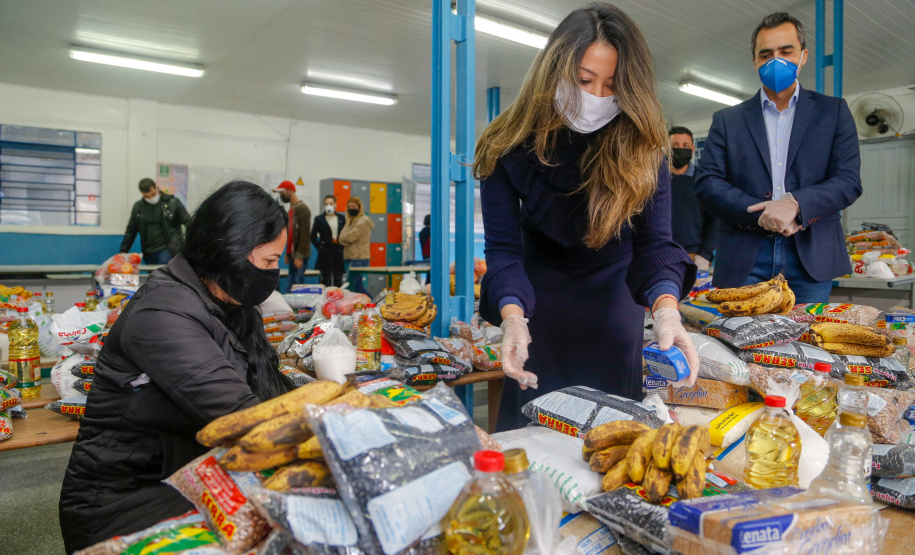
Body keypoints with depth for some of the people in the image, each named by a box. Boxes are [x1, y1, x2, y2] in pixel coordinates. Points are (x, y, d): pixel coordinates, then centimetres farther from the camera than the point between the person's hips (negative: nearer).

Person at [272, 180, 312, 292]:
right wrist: (287, 254, 18)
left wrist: (299, 256, -19)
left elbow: (305, 235, -16)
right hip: (292, 254, 9)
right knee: (292, 283, 9)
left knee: (295, 283, -11)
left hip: (299, 255, -9)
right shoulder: (291, 209, 18)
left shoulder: (302, 209, -10)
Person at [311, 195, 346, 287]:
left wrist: (343, 247, -1)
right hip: (325, 252, -2)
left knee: (338, 279, 6)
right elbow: (313, 236, 3)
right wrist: (320, 247, -5)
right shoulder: (319, 219, 2)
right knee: (326, 279, 0)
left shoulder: (341, 218, 9)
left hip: (339, 251, 2)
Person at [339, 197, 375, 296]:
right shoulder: (351, 221, 19)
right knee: (358, 286, 13)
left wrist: (343, 237, 2)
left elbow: (350, 237, -17)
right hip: (350, 258, 9)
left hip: (359, 259, -9)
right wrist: (345, 240, -10)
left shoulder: (363, 221, -10)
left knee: (348, 286, -11)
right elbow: (342, 237, 11)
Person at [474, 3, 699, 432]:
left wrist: (666, 308, -44)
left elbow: (654, 240, -24)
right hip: (539, 297, 0)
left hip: (612, 301, 1)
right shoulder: (509, 146, -20)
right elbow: (503, 247, -22)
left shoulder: (642, 148, -18)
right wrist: (512, 316, -40)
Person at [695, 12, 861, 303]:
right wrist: (760, 214, -13)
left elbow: (848, 180, 2)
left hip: (811, 257, 1)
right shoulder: (726, 119, 11)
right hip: (745, 260, 0)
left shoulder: (833, 111, 12)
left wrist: (795, 203, -17)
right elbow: (706, 183, 0)